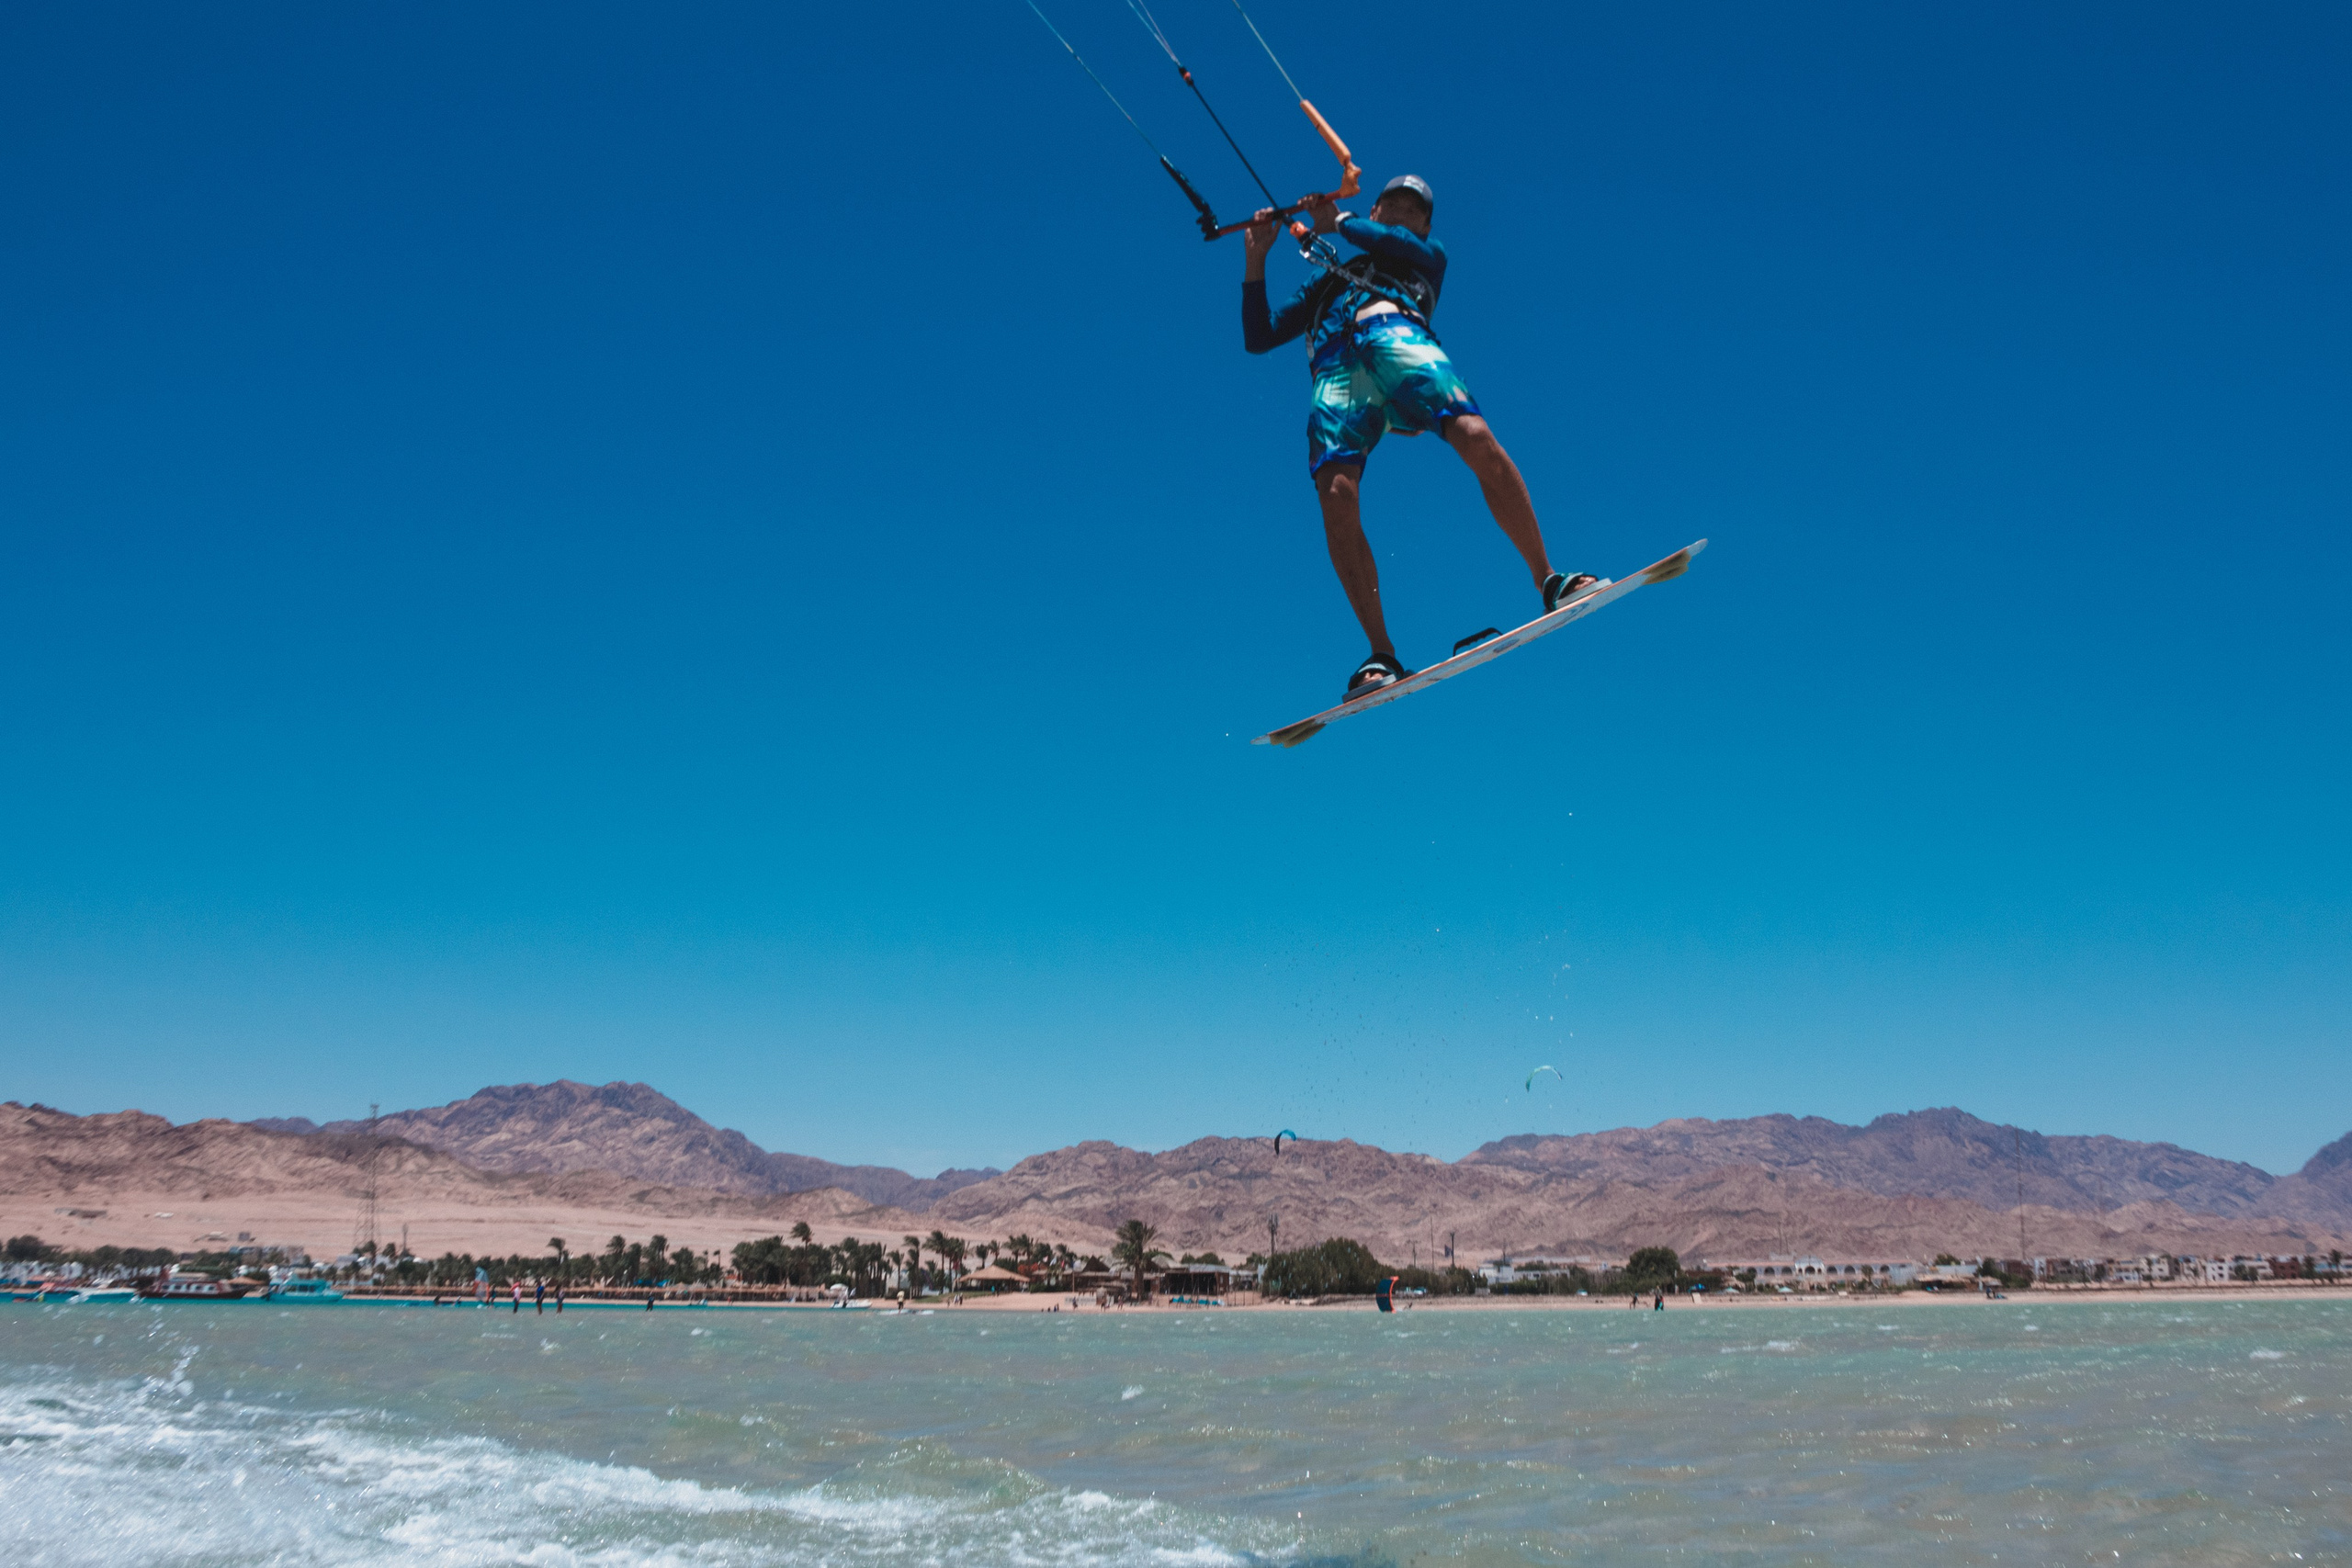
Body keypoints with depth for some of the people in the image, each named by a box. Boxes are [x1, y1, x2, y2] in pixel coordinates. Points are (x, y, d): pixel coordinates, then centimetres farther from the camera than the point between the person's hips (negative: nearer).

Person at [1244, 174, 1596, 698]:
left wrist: (1338, 221, 22)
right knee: (1336, 495, -25)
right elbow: (1258, 337, 33)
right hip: (1335, 369, 1)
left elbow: (1402, 243, 9)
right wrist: (1256, 260, 26)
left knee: (1475, 437, -29)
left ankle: (1547, 580, -24)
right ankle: (1382, 655, -28)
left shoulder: (1427, 258, 34)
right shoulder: (1326, 283, 41)